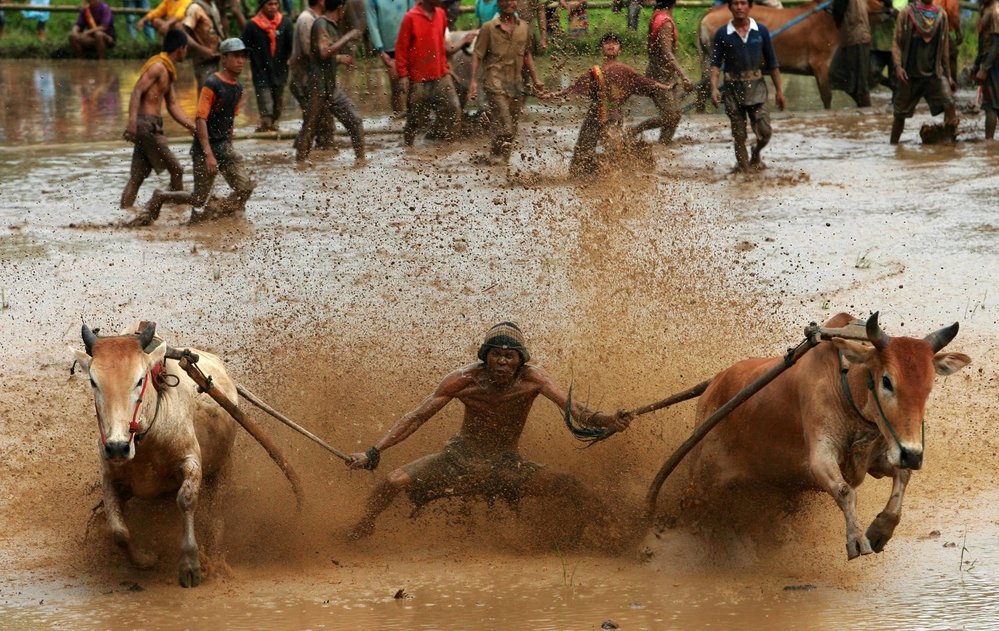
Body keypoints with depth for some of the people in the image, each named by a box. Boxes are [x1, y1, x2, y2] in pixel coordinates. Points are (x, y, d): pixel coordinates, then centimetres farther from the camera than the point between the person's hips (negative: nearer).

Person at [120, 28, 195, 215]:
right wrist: (132, 121, -29)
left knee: (137, 177, 6)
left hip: (151, 126, 10)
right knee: (176, 170, -4)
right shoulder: (158, 66, -9)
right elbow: (137, 91, -18)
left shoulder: (168, 72, 21)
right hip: (147, 124, -10)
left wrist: (192, 127, 12)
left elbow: (173, 106, 21)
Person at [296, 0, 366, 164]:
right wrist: (347, 38, -19)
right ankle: (301, 160, 5)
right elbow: (324, 52, -26)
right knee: (311, 126, -3)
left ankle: (360, 157, 8)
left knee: (354, 120, 4)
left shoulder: (330, 26, 15)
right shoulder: (321, 24, -12)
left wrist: (340, 59, 35)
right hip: (319, 86, -9)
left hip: (332, 87, 9)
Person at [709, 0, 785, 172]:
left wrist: (779, 90, 6)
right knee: (739, 134, 4)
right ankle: (743, 166, 16)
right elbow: (715, 63, -2)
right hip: (733, 87, 0)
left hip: (756, 86, 0)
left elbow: (772, 63, 7)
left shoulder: (761, 31, 2)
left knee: (764, 131, -6)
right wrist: (714, 88, -16)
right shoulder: (722, 34, -2)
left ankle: (756, 153, 24)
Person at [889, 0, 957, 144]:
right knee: (901, 113, 6)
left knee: (949, 104, -19)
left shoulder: (941, 15, 7)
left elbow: (944, 46, 13)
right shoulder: (906, 13, -2)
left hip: (935, 73, 2)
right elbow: (896, 42, -3)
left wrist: (948, 75, 13)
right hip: (911, 74, -2)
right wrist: (898, 66, -18)